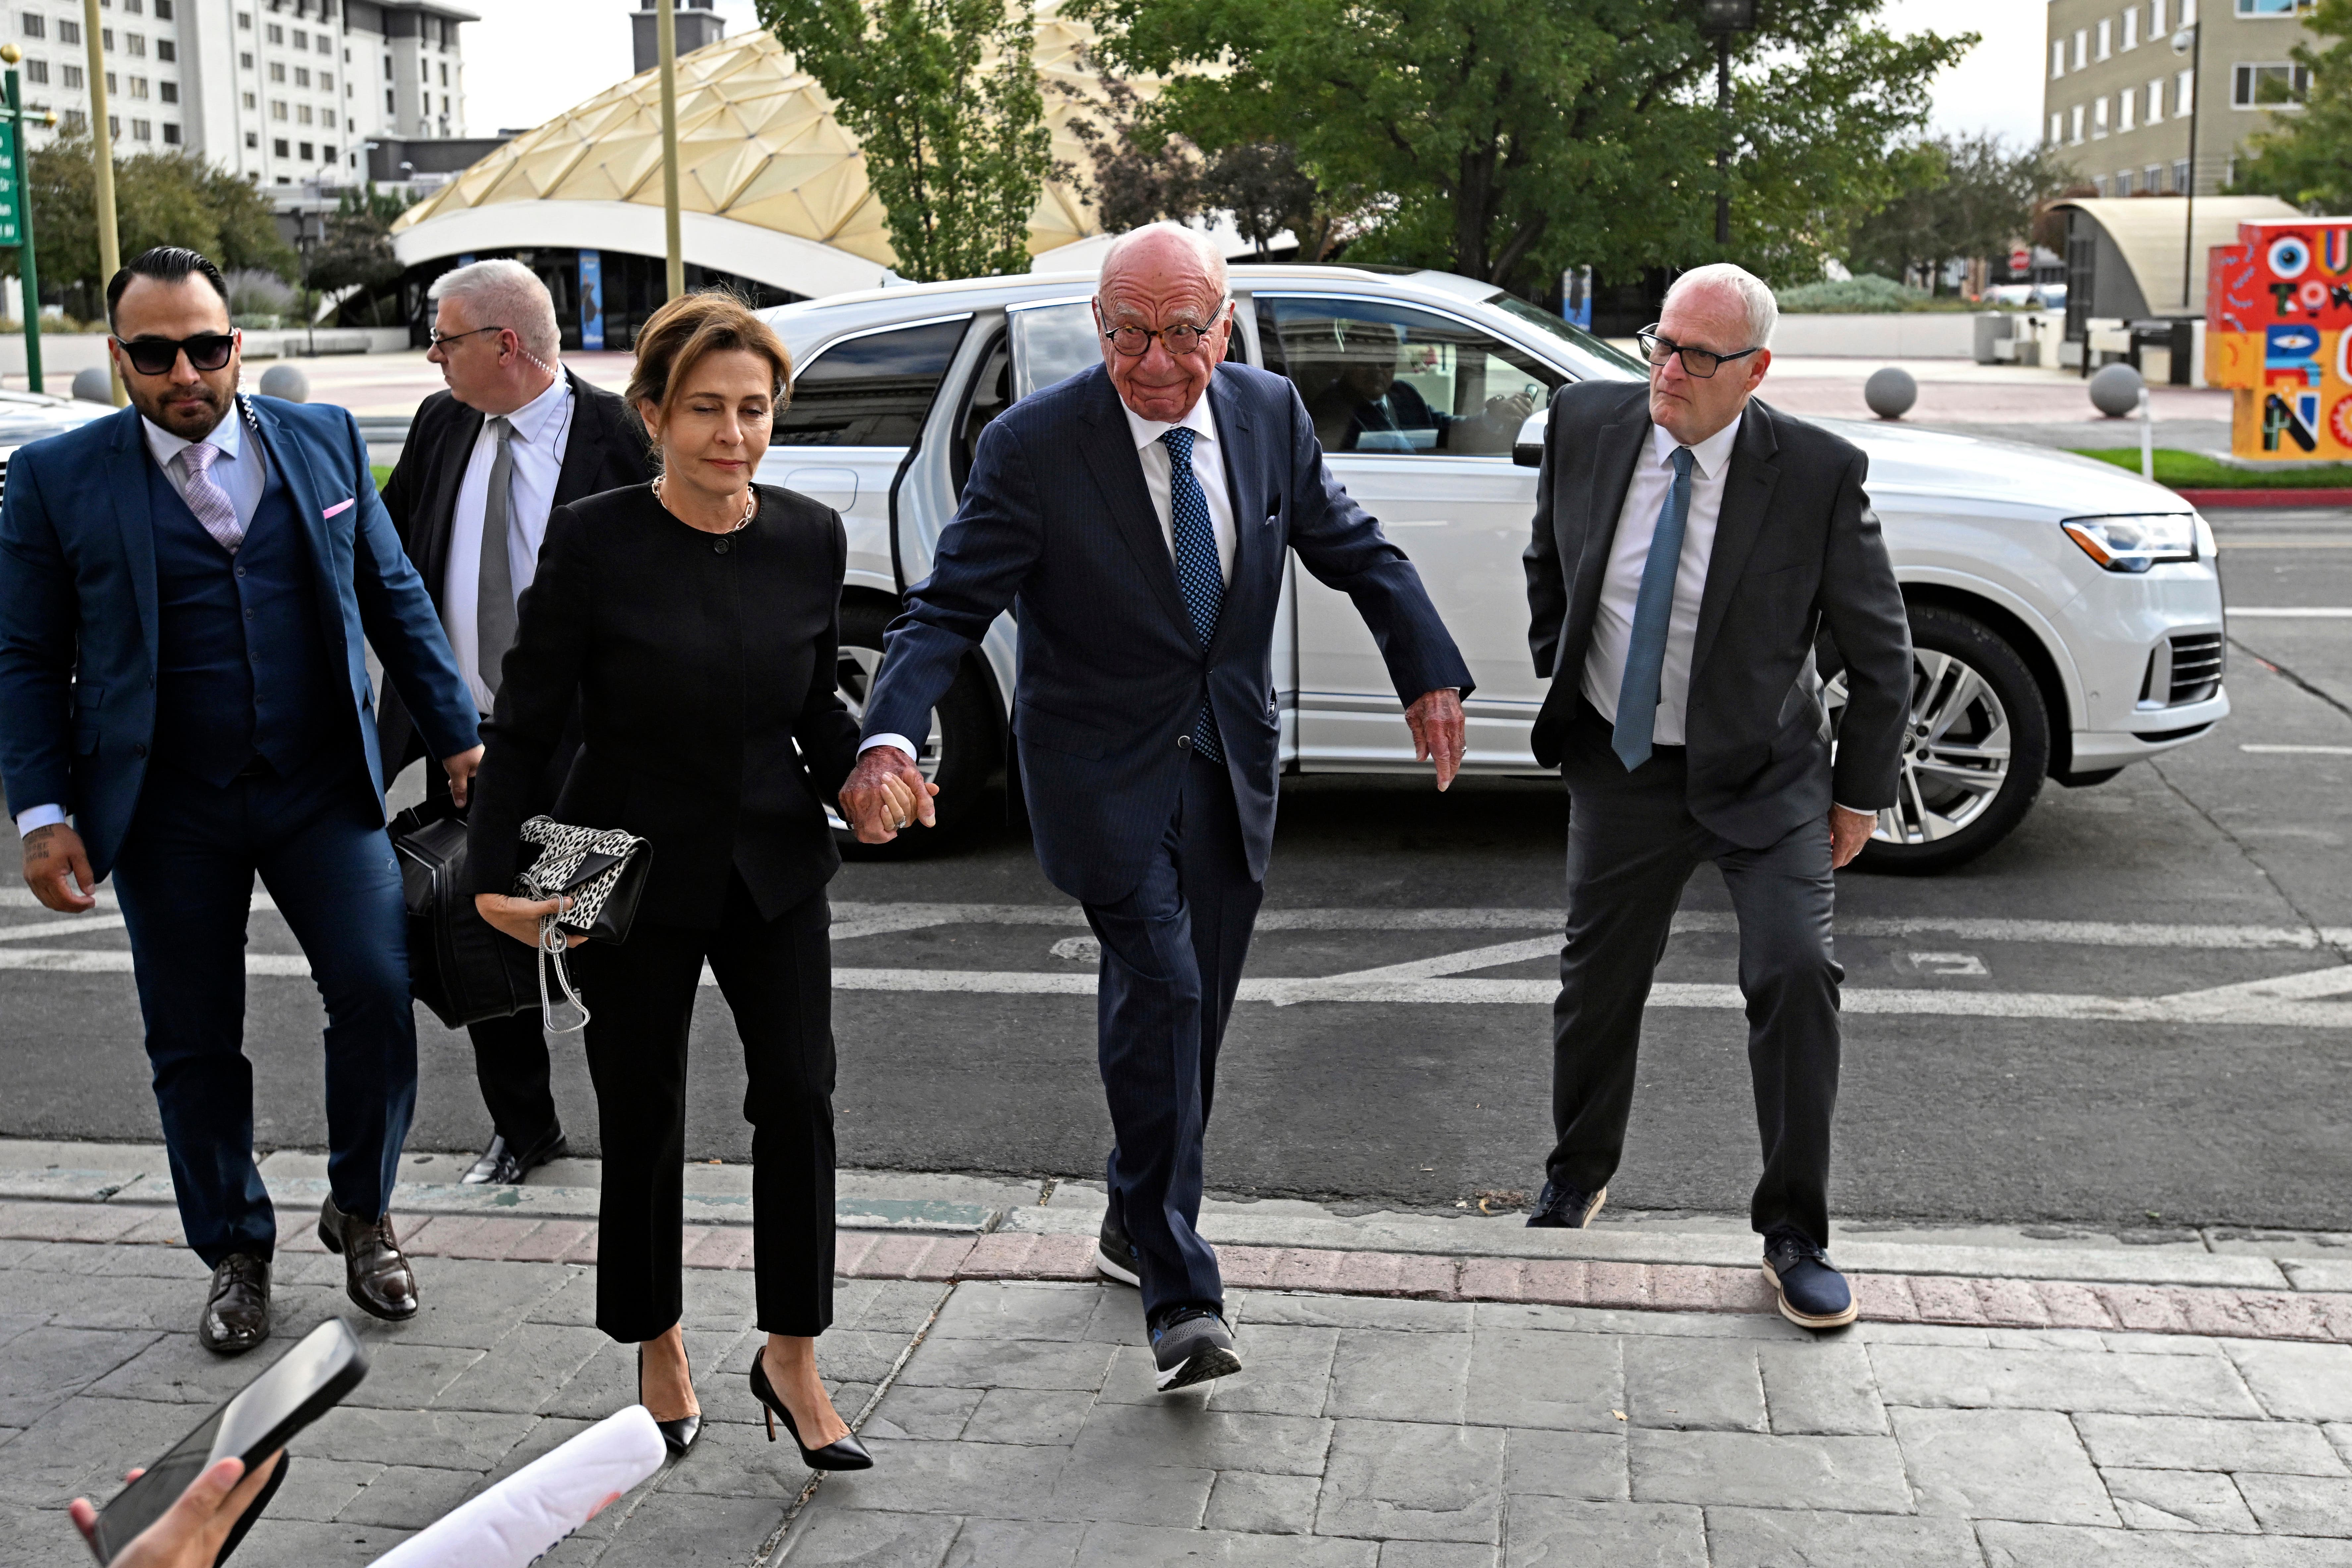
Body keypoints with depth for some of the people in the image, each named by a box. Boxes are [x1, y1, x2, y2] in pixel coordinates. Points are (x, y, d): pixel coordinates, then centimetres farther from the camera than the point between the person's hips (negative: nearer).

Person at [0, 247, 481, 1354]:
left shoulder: (323, 440, 5)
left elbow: (394, 599, 10)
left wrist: (456, 735, 7)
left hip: (324, 792, 1)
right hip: (169, 815, 0)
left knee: (378, 993, -8)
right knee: (194, 1042, 8)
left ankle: (360, 1211, 17)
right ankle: (236, 1256, 26)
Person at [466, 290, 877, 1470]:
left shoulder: (811, 538, -2)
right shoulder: (593, 541, -13)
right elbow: (527, 719, -7)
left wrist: (864, 777, -7)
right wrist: (493, 875, -12)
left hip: (774, 863, 3)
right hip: (632, 873, -2)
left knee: (798, 1093, -7)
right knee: (642, 1119, 8)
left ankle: (791, 1359, 10)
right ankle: (658, 1353, 30)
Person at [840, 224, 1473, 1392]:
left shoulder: (1270, 412, -1)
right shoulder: (1033, 445, -15)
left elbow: (1351, 547, 12)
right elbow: (950, 606, -17)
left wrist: (1429, 673, 7)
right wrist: (889, 738, -33)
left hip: (1230, 763, 5)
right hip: (1105, 768, -5)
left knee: (1193, 1011, 13)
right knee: (1159, 989, -17)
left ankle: (1137, 1221, 36)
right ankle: (1180, 1296, -11)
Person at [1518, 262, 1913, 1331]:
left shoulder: (1818, 472, -15)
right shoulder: (1587, 421, -7)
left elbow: (1881, 650, -5)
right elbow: (1546, 570, 13)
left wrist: (1860, 793, -3)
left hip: (1766, 774, -2)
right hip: (1620, 768, 3)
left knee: (1796, 974, -16)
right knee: (1599, 980, 13)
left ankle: (1795, 1235, 2)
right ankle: (1579, 1172, 40)